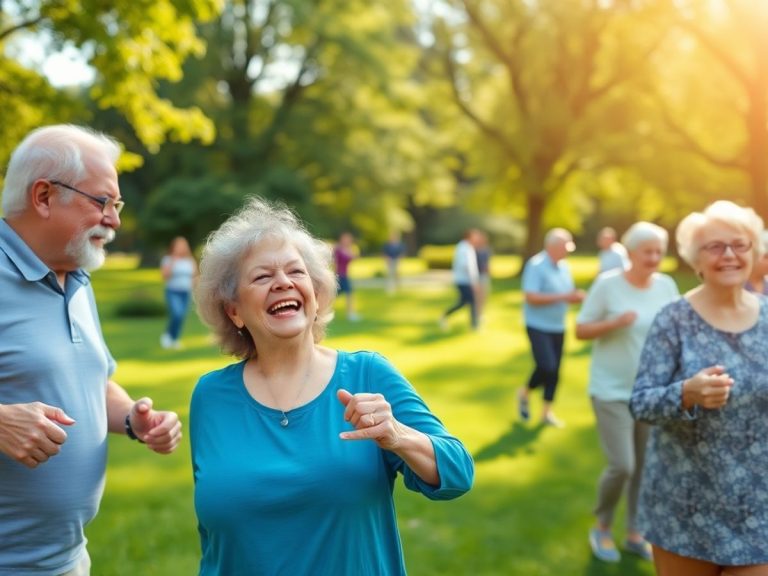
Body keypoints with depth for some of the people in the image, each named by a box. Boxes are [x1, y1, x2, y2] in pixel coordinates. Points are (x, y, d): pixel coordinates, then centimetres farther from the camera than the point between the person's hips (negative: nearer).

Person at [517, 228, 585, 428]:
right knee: (547, 367, -15)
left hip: (558, 327, 7)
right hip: (538, 326, -7)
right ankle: (525, 393, 14)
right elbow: (531, 297, -21)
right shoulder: (536, 265, -14)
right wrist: (562, 297, -23)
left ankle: (547, 412, 19)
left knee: (555, 371, 7)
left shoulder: (564, 267, 9)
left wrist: (576, 296, -6)